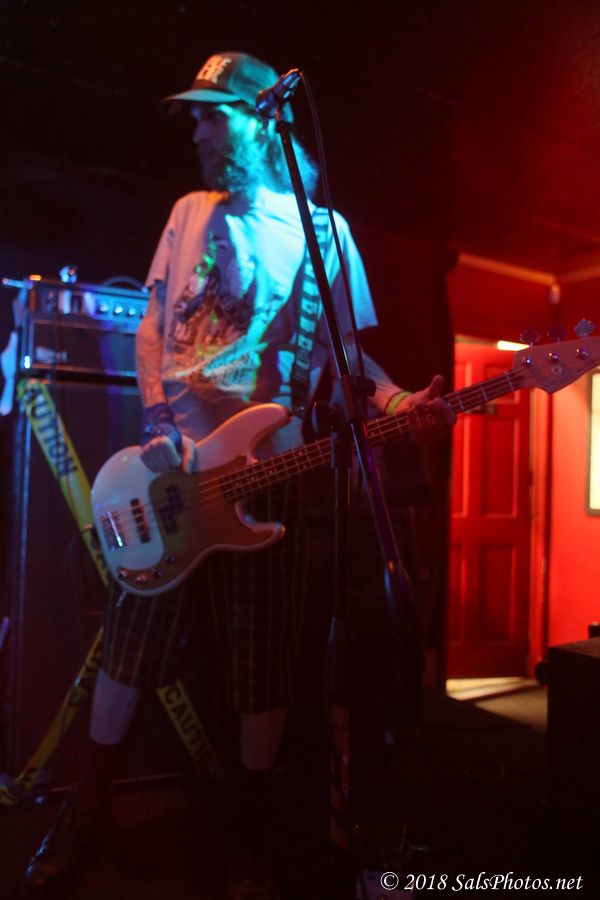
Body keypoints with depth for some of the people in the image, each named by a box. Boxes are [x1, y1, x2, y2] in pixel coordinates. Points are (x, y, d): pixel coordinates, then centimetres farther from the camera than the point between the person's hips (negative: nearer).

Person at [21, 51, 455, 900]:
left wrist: (401, 403, -15)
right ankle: (89, 805, 28)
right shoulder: (191, 210, 15)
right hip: (171, 455, 3)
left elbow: (345, 350, 5)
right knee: (137, 631, 7)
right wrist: (157, 424, -4)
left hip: (269, 462, -2)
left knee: (263, 658, 3)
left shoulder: (325, 230, 7)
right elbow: (154, 322, 11)